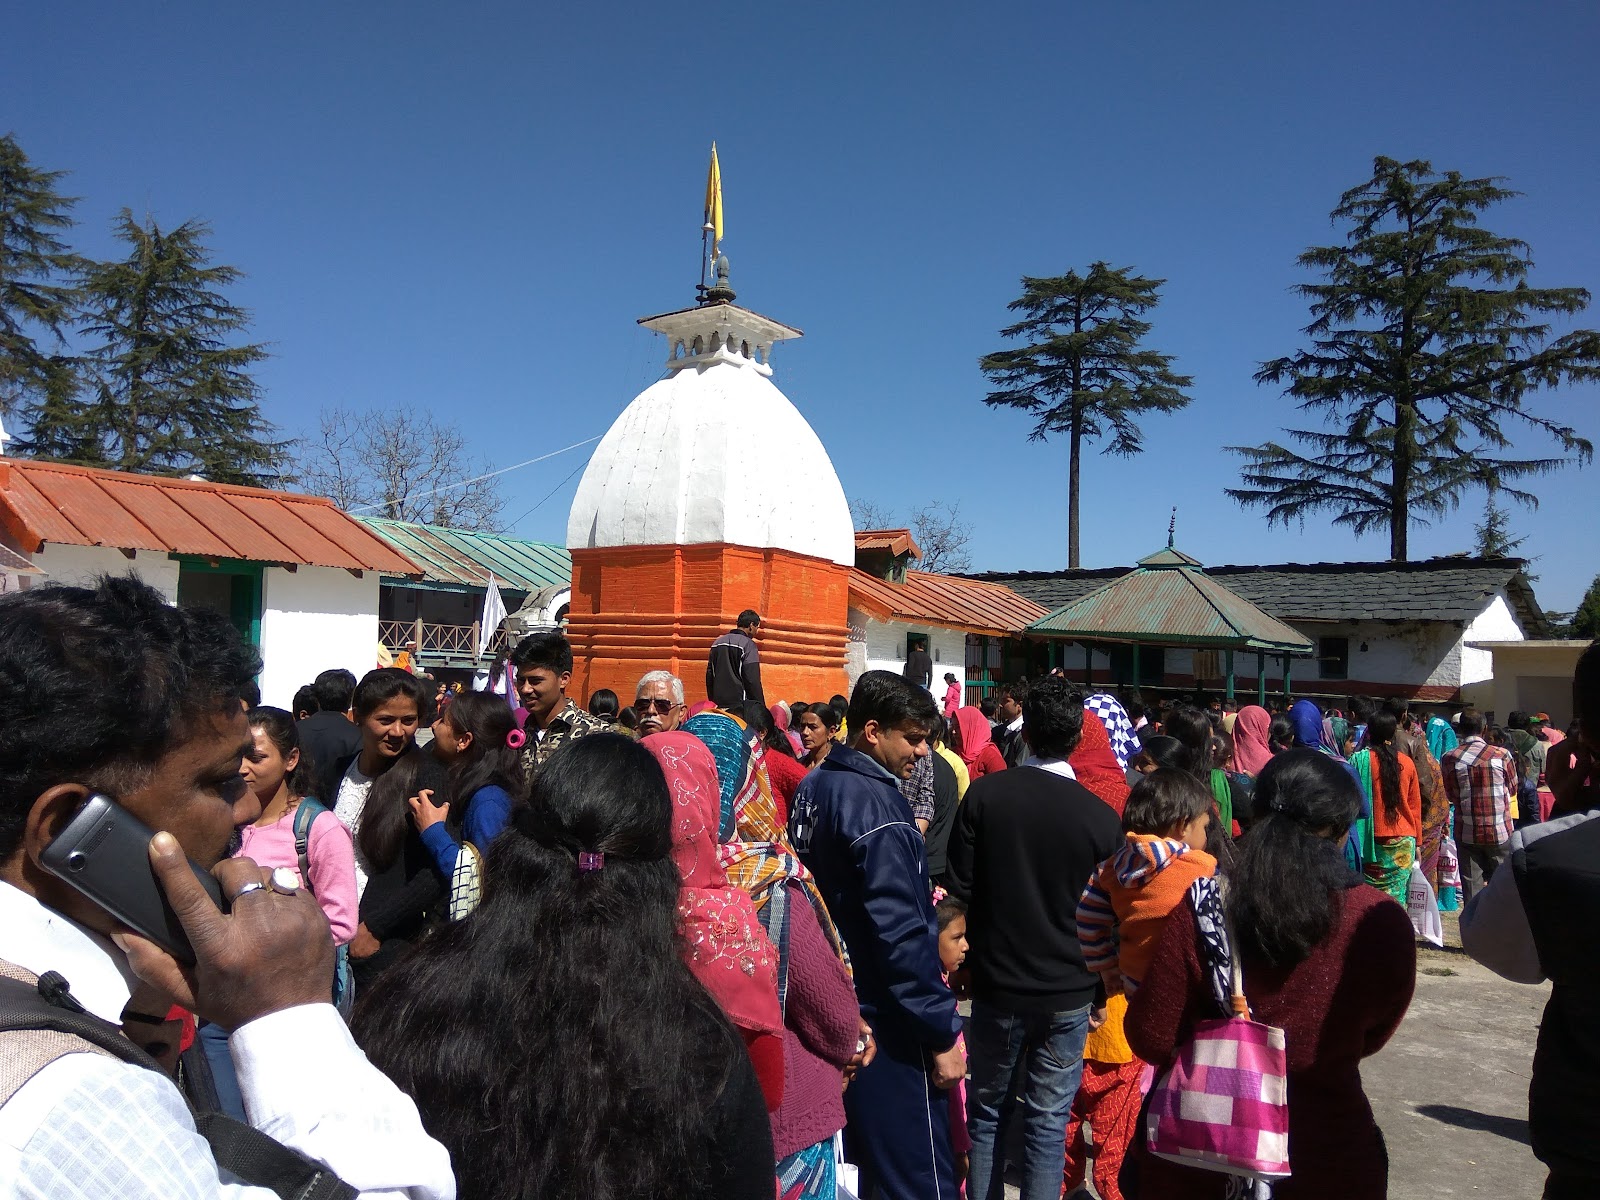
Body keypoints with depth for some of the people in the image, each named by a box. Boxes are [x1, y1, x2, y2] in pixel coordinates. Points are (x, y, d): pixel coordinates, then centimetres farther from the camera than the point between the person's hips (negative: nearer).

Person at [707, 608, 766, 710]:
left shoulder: (717, 643, 14)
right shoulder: (748, 644, -7)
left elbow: (709, 676, 17)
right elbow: (753, 681, -11)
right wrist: (761, 708, -7)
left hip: (718, 703, 7)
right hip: (739, 705, -7)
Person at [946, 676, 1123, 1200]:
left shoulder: (984, 793, -12)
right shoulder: (1101, 816, -12)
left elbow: (960, 885, -6)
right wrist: (1100, 991, 12)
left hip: (996, 983, 1)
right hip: (1068, 991, 0)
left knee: (987, 1112, 18)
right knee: (1047, 1124, 11)